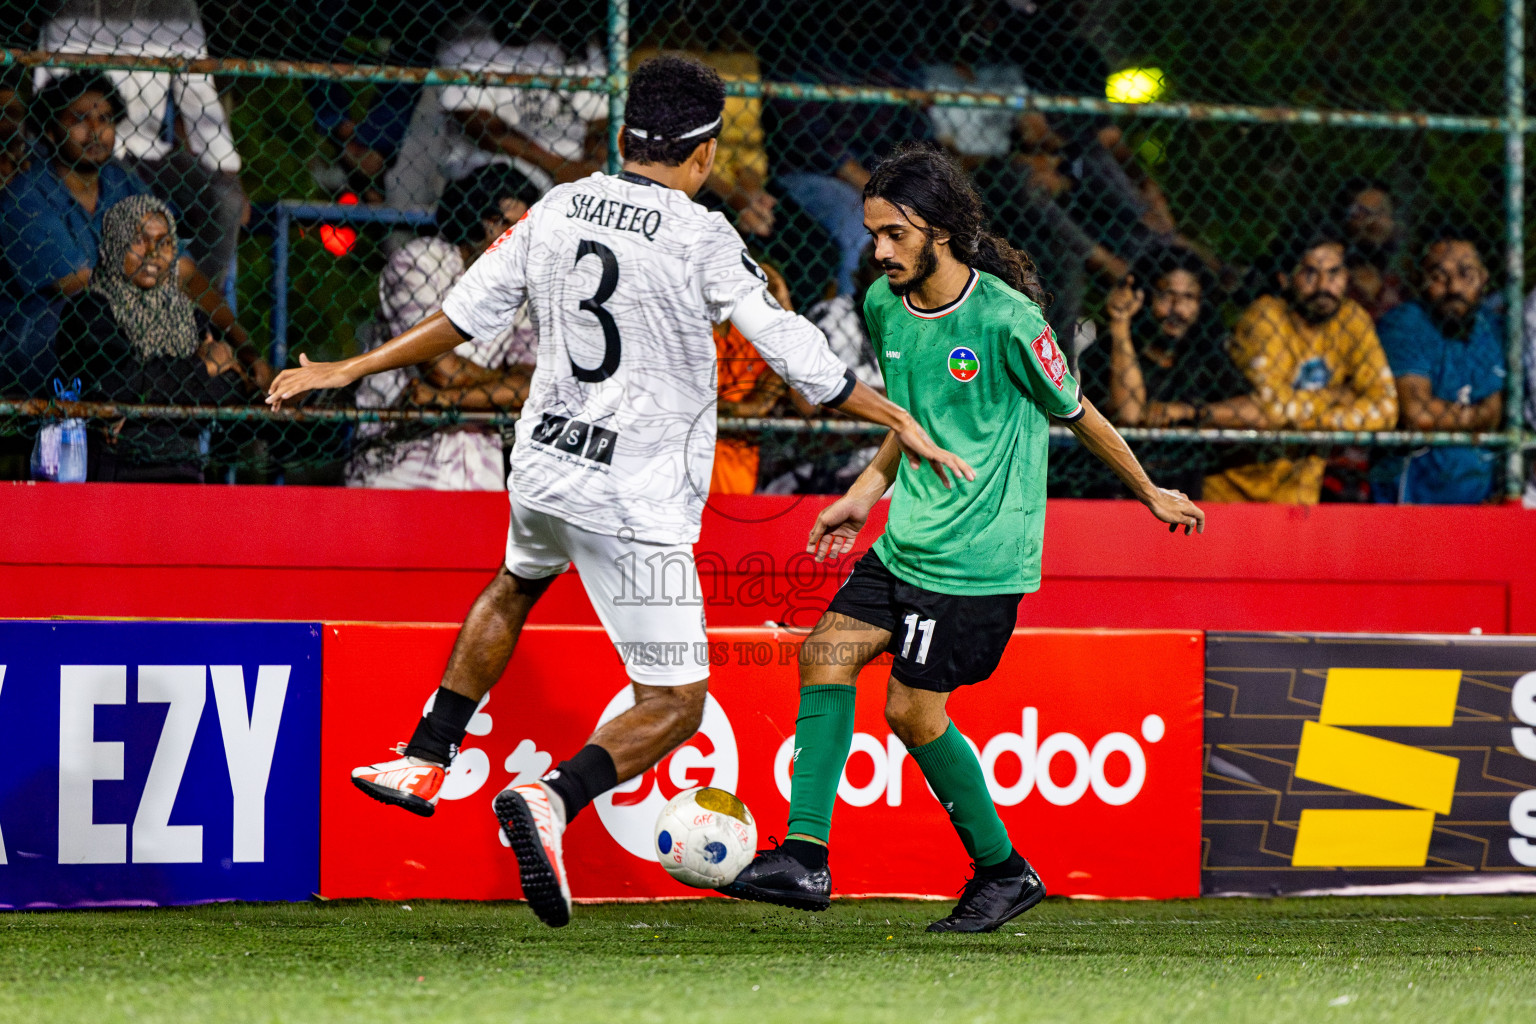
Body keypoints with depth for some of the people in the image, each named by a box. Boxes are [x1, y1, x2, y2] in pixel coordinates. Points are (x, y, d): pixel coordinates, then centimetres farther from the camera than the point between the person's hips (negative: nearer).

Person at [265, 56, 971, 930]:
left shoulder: (557, 210, 3)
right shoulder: (702, 239, -13)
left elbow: (466, 314, 10)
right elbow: (795, 352, -16)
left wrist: (350, 371, 21)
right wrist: (898, 421, -6)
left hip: (543, 468, 7)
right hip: (636, 501, -7)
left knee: (515, 586, 39)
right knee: (676, 705, -1)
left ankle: (423, 763, 39)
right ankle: (552, 800, -25)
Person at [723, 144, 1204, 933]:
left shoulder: (1005, 319, -16)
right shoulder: (885, 306, 5)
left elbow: (1077, 415, -3)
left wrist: (1152, 496, 9)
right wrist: (865, 492, 15)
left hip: (979, 556, -7)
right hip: (905, 540, 7)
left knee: (914, 712, -6)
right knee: (827, 653, -5)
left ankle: (1004, 869, 11)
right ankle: (805, 855, -4)